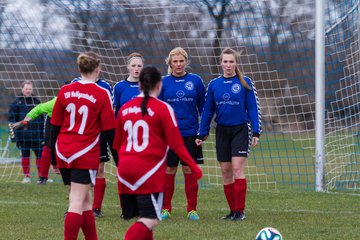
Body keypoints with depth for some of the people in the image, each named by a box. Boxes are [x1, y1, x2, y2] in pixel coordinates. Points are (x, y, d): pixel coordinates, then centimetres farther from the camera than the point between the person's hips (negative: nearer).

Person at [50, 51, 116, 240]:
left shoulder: (65, 91, 5)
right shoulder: (102, 94, -7)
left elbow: (54, 127, 8)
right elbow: (109, 130, -7)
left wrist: (54, 159, 16)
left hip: (63, 153, 5)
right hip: (86, 154, -5)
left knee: (85, 201, 17)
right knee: (77, 203, -7)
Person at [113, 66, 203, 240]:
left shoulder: (125, 108, 9)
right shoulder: (163, 109, -6)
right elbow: (176, 144, -8)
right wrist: (194, 167, 0)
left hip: (125, 170, 6)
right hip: (149, 172, -6)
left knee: (141, 217, 16)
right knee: (150, 220, -6)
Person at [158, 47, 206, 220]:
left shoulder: (195, 81, 3)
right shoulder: (163, 82, 2)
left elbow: (203, 106, 8)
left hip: (190, 133, 0)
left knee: (189, 170, 2)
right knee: (168, 170, 3)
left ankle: (192, 209, 9)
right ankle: (165, 209, 11)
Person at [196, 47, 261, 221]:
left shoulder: (245, 83, -2)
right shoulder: (214, 85, 6)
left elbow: (253, 108, -1)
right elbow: (207, 111, 11)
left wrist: (256, 132, -8)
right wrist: (202, 134, 7)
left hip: (240, 130, -4)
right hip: (222, 131, 4)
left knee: (237, 168, -12)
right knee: (225, 171, 4)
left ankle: (240, 211, -10)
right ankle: (233, 210, 12)